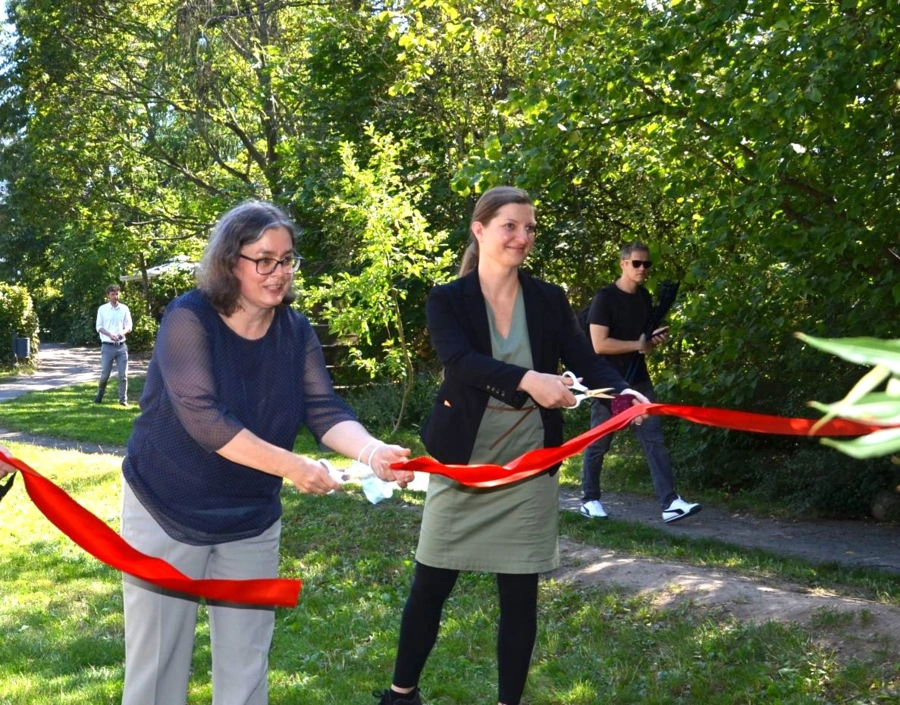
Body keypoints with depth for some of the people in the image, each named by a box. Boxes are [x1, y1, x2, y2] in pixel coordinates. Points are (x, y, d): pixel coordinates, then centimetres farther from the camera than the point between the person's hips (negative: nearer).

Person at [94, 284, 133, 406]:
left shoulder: (124, 309, 6)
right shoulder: (102, 309, 2)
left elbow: (129, 326, 7)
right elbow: (99, 327, 0)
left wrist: (123, 332, -15)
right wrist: (110, 334, -17)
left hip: (121, 346, 1)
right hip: (107, 346, -1)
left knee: (123, 374, -2)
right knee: (105, 373, 1)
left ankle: (123, 399, 4)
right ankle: (100, 394, 24)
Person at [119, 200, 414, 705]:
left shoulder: (296, 331, -2)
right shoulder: (188, 318, -19)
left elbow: (325, 409, -11)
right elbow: (203, 417, -29)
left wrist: (372, 451, -32)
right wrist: (291, 466, -34)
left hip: (252, 518, 5)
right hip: (167, 512, -4)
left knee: (247, 661, 11)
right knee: (159, 658, 6)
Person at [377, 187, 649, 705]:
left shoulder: (550, 301, 2)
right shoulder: (448, 300, -6)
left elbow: (586, 360, -7)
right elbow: (461, 362, -24)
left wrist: (624, 391, -28)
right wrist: (527, 380, -41)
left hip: (530, 465, 2)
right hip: (461, 463, -1)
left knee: (521, 595, 7)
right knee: (431, 586, 8)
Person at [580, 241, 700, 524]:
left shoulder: (645, 298, 10)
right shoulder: (605, 298, -11)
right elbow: (599, 344, -19)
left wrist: (657, 339, -1)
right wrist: (639, 345, -15)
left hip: (639, 381, 6)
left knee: (655, 441, -3)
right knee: (598, 444, 5)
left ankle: (670, 503, -8)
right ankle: (590, 500, 20)